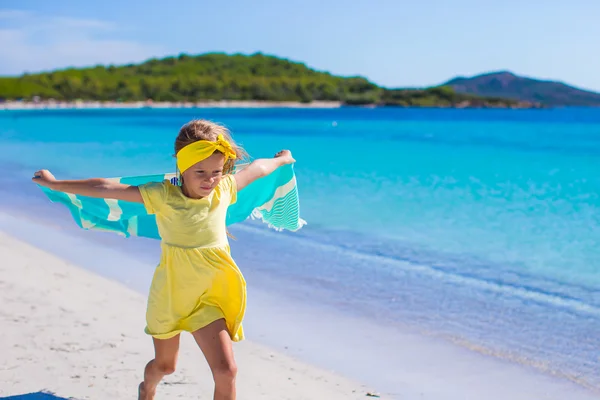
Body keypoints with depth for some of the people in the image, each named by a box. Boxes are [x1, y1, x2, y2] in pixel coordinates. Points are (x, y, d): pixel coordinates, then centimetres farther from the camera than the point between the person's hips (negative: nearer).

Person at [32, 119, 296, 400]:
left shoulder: (224, 189, -10)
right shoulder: (163, 196, -18)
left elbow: (256, 169, 9)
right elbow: (107, 189, -19)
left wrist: (281, 159, 27)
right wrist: (56, 184, -15)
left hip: (208, 299, 1)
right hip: (169, 296, -1)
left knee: (226, 371, -14)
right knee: (164, 365, 22)